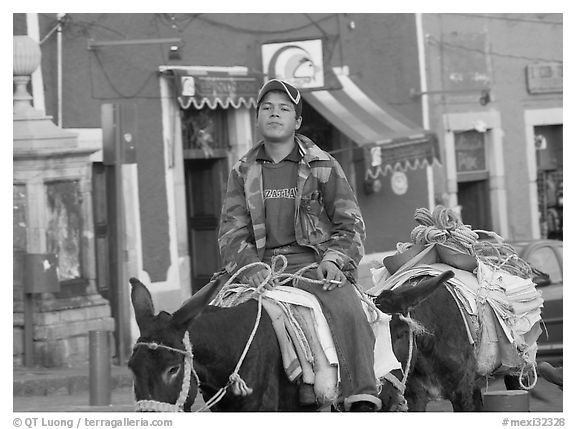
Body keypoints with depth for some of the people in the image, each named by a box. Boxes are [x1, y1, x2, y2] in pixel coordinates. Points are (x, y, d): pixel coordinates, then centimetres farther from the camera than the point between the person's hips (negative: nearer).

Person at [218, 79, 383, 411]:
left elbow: (351, 223, 7)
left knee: (347, 309, -31)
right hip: (261, 267, 3)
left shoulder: (322, 165, 9)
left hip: (312, 260, -3)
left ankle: (363, 400, -36)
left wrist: (333, 260, -13)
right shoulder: (243, 172, 15)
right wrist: (249, 266, -14)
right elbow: (232, 231, 7)